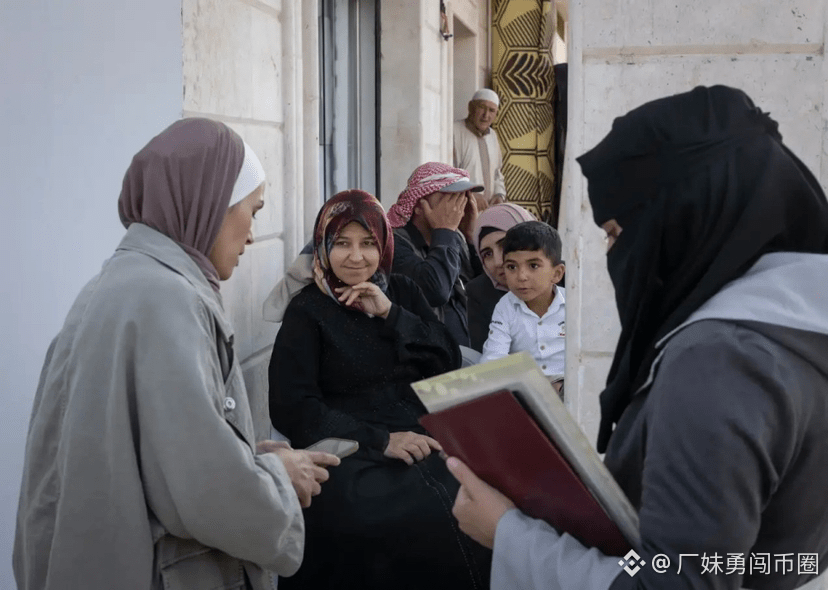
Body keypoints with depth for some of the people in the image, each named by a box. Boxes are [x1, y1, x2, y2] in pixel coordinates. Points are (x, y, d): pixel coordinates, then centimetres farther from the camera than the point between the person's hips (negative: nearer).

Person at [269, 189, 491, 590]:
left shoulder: (402, 291, 16)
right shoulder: (307, 311, 3)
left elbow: (449, 363, 8)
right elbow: (292, 409, -6)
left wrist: (391, 313, -5)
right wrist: (380, 440, -14)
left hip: (425, 438, 4)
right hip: (353, 453, -4)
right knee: (416, 526, -33)